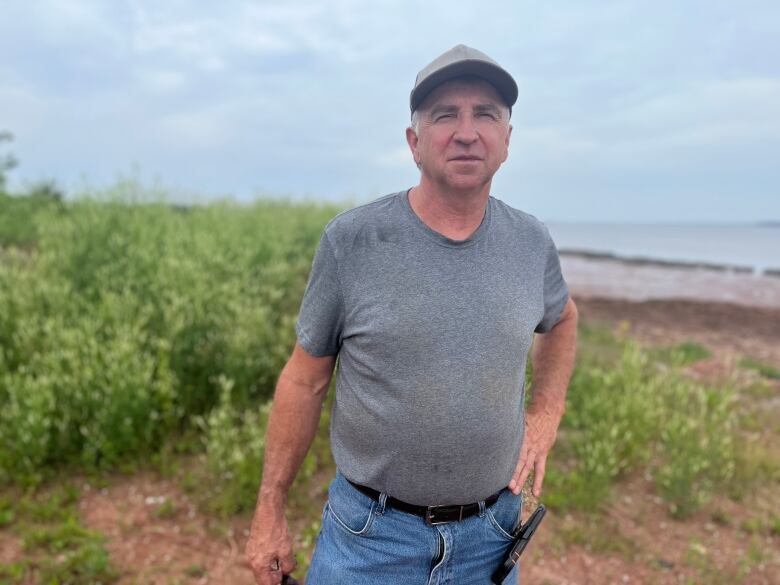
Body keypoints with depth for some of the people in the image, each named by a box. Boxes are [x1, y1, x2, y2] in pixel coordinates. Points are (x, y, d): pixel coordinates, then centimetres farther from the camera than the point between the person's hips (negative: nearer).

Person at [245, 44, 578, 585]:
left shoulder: (532, 243, -4)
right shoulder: (351, 240, -14)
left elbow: (562, 320, 17)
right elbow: (305, 379, -6)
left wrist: (546, 417, 5)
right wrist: (270, 512, -2)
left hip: (489, 537, 4)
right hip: (371, 535, -3)